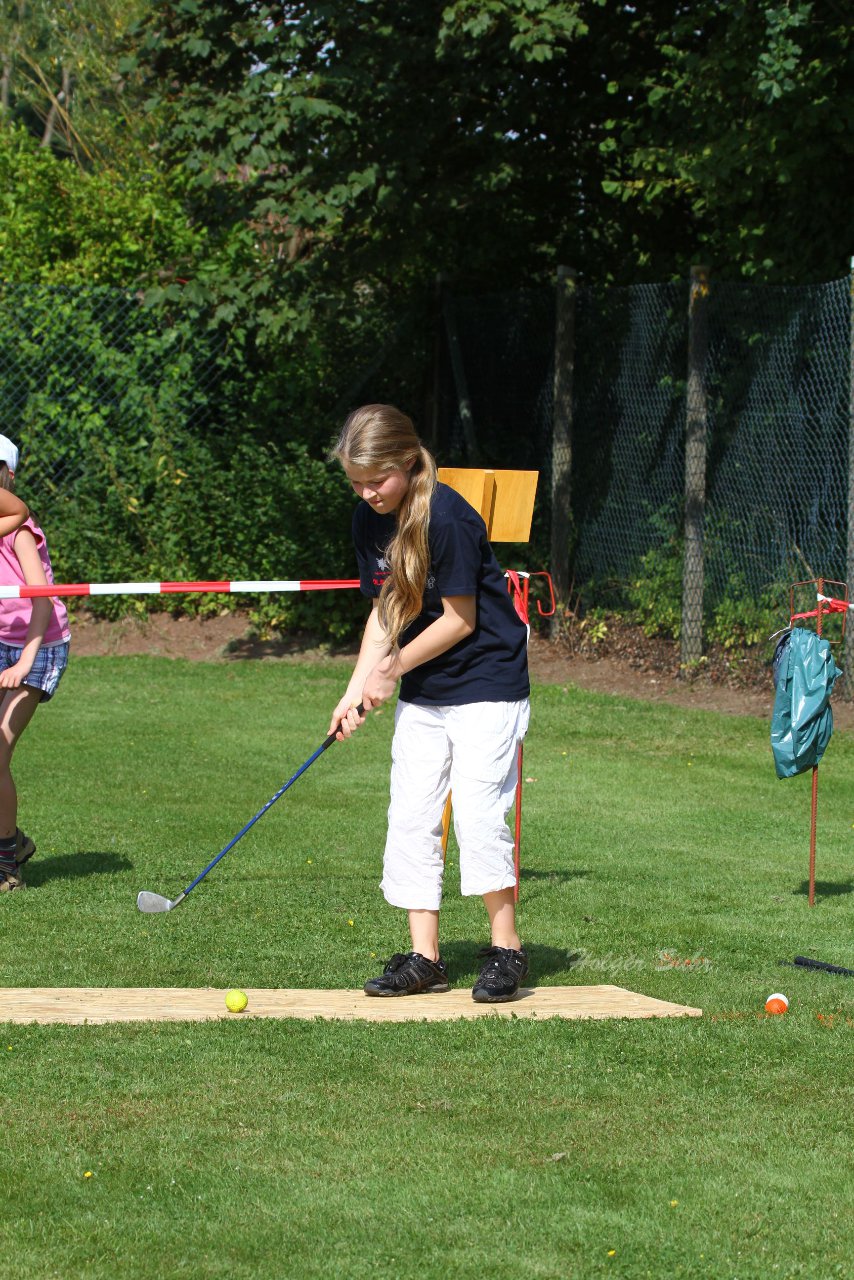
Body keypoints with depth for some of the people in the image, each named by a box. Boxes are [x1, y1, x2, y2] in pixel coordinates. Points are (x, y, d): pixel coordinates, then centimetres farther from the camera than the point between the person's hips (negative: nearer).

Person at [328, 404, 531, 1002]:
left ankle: (507, 949, -1)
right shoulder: (370, 522, 1)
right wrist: (357, 689, -1)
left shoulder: (447, 517, -22)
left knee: (479, 812, -13)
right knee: (410, 817, 2)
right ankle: (423, 958, 7)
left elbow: (459, 620, -18)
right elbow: (385, 611, 9)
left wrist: (390, 671, -10)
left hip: (487, 683, -8)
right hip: (423, 691, 8)